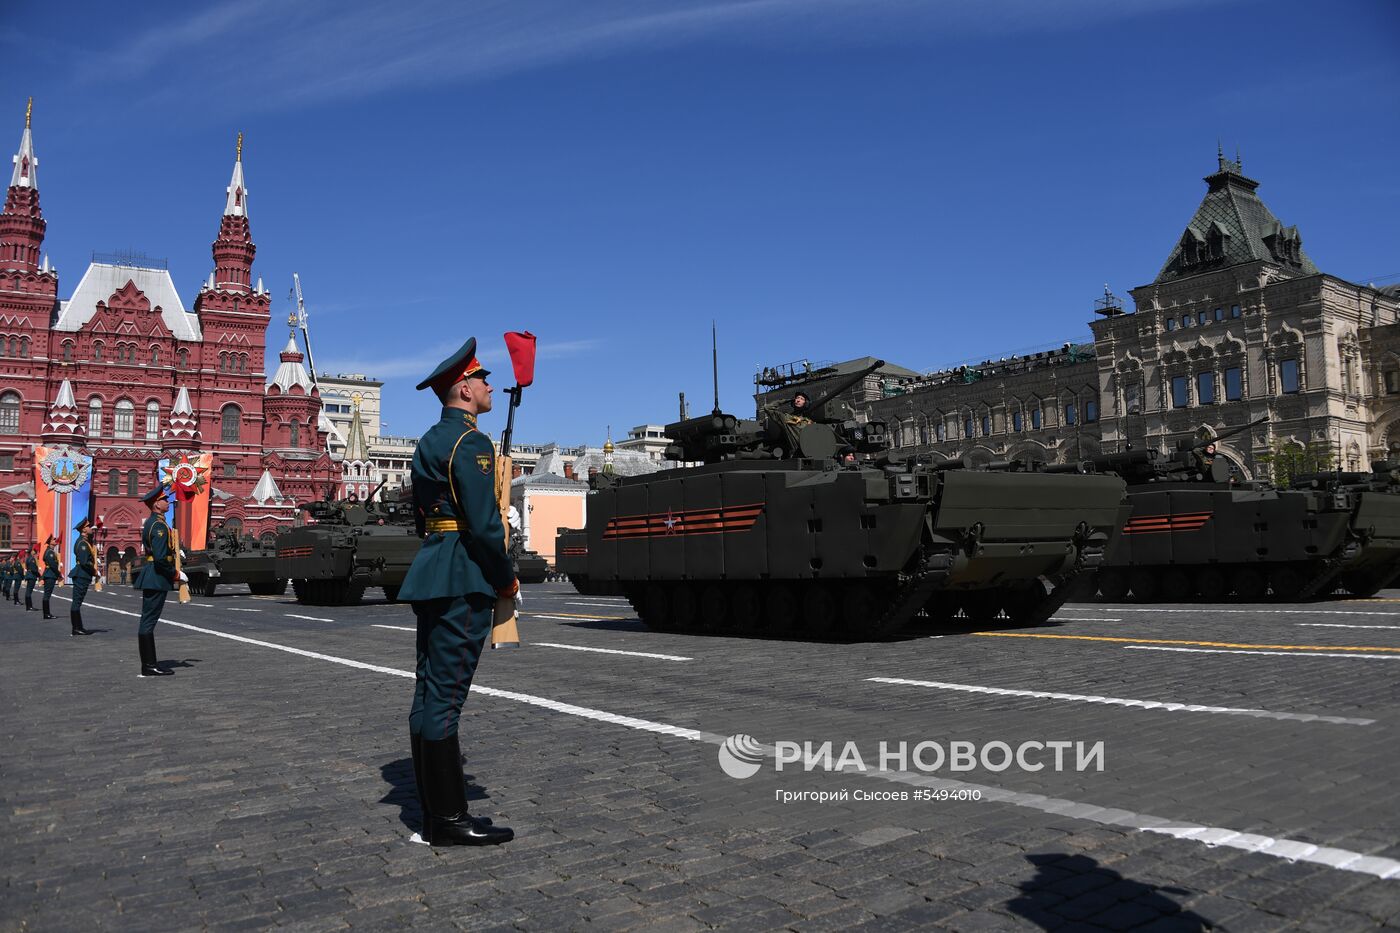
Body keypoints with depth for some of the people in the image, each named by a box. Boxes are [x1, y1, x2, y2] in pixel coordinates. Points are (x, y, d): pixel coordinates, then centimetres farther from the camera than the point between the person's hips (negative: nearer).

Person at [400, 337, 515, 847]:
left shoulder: (428, 441, 18)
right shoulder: (471, 442, -12)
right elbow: (484, 523, -19)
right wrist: (507, 578, -7)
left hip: (431, 574, 10)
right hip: (464, 580, -10)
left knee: (428, 692, 11)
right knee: (446, 694, -6)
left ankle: (434, 812, 20)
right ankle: (449, 819, 2)